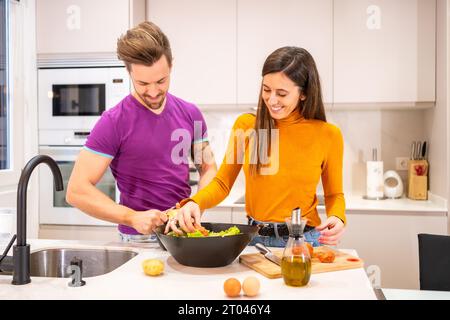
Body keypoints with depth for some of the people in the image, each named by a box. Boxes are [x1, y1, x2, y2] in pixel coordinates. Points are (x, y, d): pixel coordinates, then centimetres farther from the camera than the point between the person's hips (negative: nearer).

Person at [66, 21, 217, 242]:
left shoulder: (190, 114, 3)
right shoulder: (113, 123, -10)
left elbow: (209, 169, 10)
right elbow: (77, 191, -11)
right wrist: (132, 217, -22)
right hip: (139, 239, -3)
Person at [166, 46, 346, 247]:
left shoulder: (328, 135, -4)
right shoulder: (246, 125, -2)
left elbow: (334, 194, 10)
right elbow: (222, 183, 4)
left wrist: (337, 218, -11)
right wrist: (195, 202, -15)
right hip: (254, 238, 1)